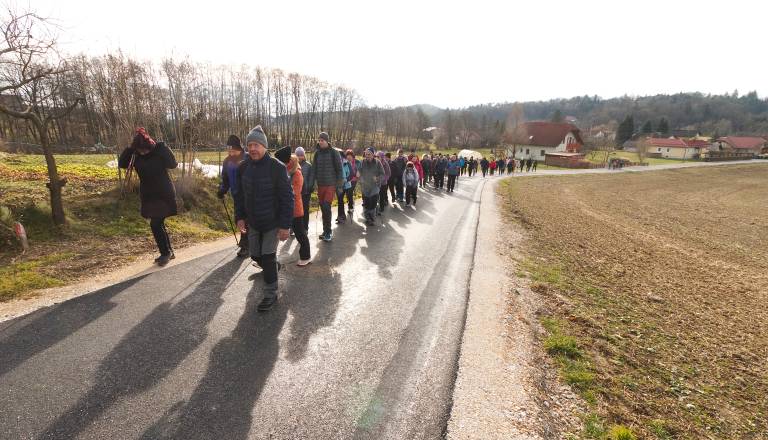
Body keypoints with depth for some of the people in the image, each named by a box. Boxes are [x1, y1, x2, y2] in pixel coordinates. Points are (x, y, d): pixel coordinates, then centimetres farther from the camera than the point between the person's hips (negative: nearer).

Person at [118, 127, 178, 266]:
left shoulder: (159, 150, -13)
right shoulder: (136, 154, 1)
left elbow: (173, 164, -21)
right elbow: (122, 164, -3)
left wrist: (162, 148, -25)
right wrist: (129, 149, -13)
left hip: (163, 194, -6)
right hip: (148, 195, 7)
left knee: (155, 224, -9)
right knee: (158, 224, 12)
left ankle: (165, 253, 6)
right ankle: (168, 252, 23)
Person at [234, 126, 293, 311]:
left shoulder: (277, 167, -17)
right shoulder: (243, 167, -1)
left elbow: (287, 198, -17)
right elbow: (239, 194, 11)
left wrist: (285, 225, -19)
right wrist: (240, 216, 3)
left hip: (273, 222, -5)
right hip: (253, 222, 6)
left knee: (268, 257, -3)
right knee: (256, 255, 15)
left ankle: (271, 293, 14)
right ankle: (272, 266, 48)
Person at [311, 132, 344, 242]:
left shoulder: (334, 153, -4)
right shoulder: (317, 153, 8)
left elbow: (339, 169, -4)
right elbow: (314, 168, 12)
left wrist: (339, 185, -7)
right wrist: (314, 182, 4)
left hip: (331, 185, -5)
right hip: (320, 185, 5)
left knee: (326, 207, -14)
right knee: (323, 208, 9)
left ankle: (327, 232, -3)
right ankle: (326, 231, 20)